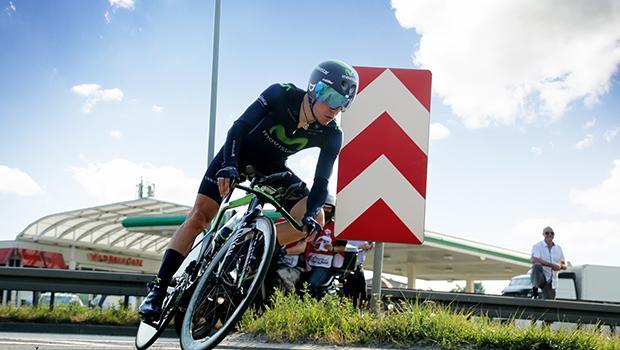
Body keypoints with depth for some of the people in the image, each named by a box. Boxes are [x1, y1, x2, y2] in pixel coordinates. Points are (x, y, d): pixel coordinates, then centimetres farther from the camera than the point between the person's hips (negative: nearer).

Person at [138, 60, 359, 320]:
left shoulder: (331, 136, -20)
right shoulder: (282, 95, -28)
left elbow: (321, 182, -20)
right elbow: (239, 127, -32)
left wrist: (310, 215, -39)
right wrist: (229, 167, -47)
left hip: (272, 168, 3)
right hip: (238, 154, -3)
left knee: (315, 220, -17)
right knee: (199, 215, -14)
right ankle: (158, 288, -11)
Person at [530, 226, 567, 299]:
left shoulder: (558, 249, 15)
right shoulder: (537, 246, -2)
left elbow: (564, 266, 19)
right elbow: (534, 260, -20)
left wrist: (560, 266, -7)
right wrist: (552, 265, -22)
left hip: (551, 281, 5)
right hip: (540, 277, -5)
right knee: (537, 266, -36)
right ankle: (534, 291, -28)